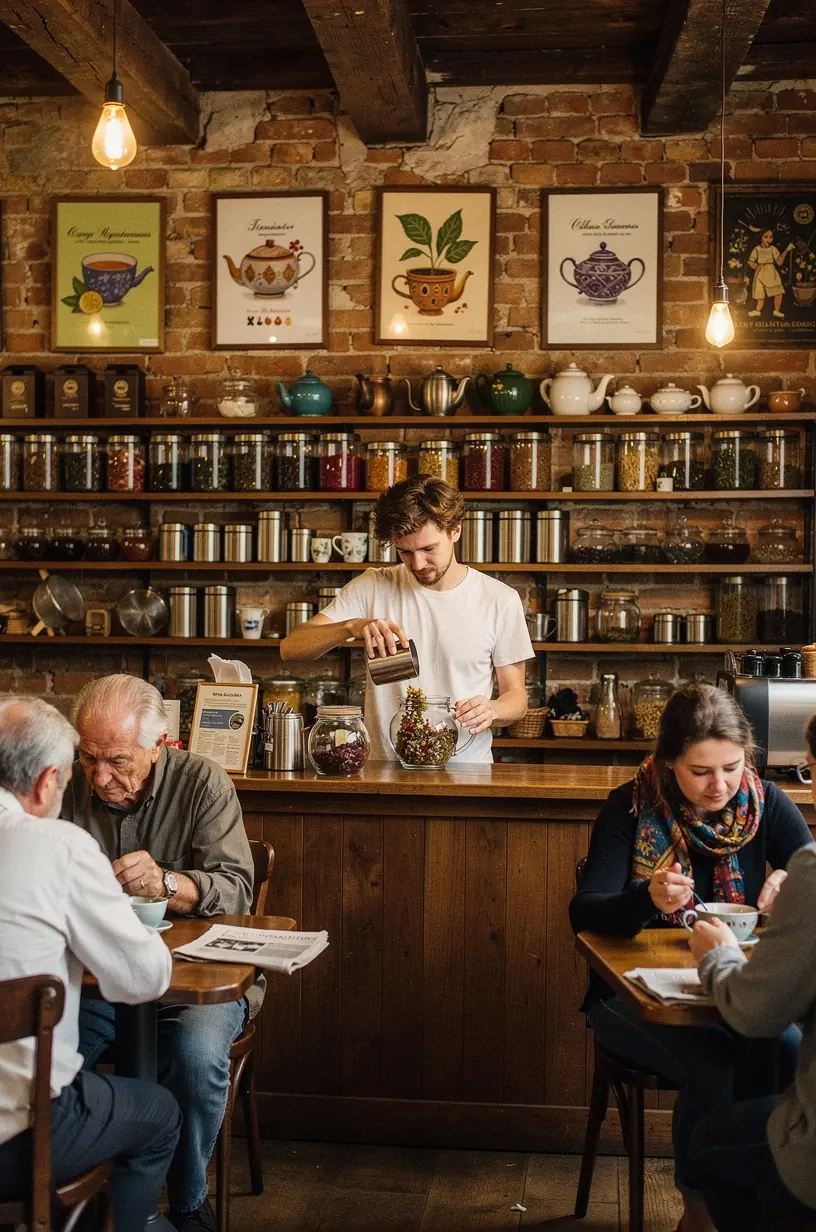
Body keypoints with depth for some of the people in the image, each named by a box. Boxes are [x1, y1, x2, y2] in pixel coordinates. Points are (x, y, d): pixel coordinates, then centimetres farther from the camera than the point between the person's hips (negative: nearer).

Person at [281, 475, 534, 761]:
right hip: (386, 769, 0)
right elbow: (290, 648, -1)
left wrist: (492, 710, -11)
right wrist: (351, 626, -18)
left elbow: (516, 695, 12)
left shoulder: (500, 600, 5)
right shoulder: (372, 587, 6)